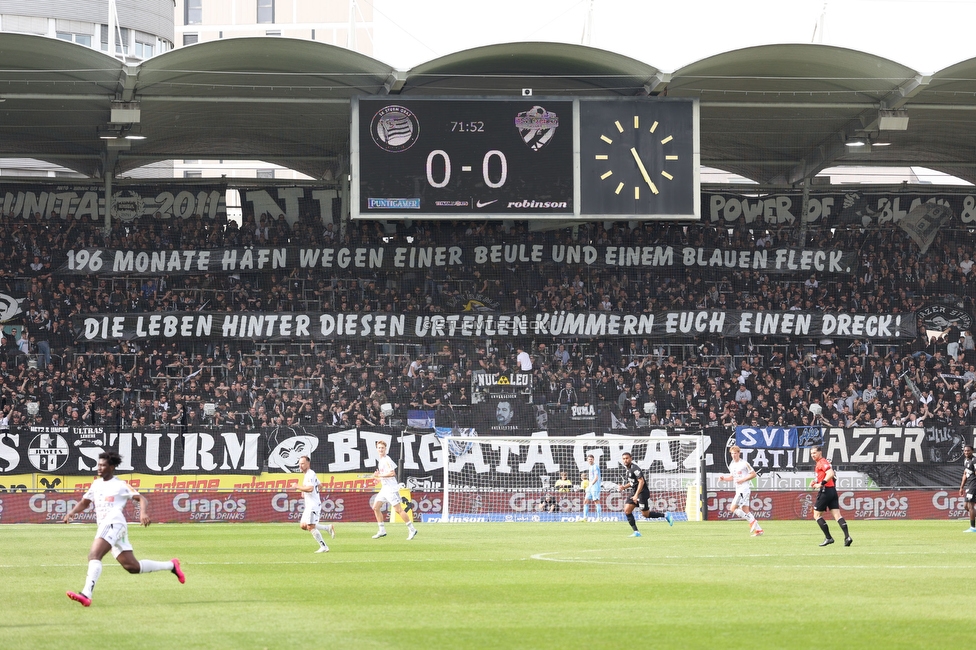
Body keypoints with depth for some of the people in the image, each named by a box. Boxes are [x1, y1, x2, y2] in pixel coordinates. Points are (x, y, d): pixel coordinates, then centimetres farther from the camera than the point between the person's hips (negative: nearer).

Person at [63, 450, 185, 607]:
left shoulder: (120, 485, 2)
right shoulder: (96, 484, 23)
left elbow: (142, 499, -2)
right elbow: (84, 502, 31)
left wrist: (144, 513, -22)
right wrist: (72, 513, 12)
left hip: (113, 523, -8)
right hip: (104, 527, 8)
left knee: (94, 555, -26)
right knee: (132, 566, 9)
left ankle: (86, 594, -40)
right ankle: (171, 566, 24)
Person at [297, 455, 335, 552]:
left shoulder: (310, 474, -15)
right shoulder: (308, 474, 18)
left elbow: (310, 488, -30)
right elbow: (320, 486, 29)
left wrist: (298, 487, -18)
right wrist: (305, 492, 23)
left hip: (313, 504, -10)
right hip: (309, 505, 10)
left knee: (311, 527, -11)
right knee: (304, 526, 8)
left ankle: (324, 547, -6)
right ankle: (328, 528, 14)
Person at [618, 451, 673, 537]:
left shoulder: (634, 469, -17)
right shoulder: (626, 469, 12)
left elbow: (641, 481, -23)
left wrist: (636, 495, -27)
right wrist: (624, 487, 4)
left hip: (642, 492, -9)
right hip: (635, 493, 9)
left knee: (646, 514, -5)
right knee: (627, 510, -5)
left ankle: (665, 515, 14)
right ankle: (636, 532, -3)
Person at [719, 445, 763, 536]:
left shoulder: (744, 464, -10)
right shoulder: (731, 465, 14)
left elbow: (753, 474, -8)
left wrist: (743, 480, -16)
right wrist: (724, 478, 7)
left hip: (744, 489, -9)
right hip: (738, 490, 9)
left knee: (733, 509, -13)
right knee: (745, 511, 6)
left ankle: (752, 521, -7)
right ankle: (758, 529, 9)